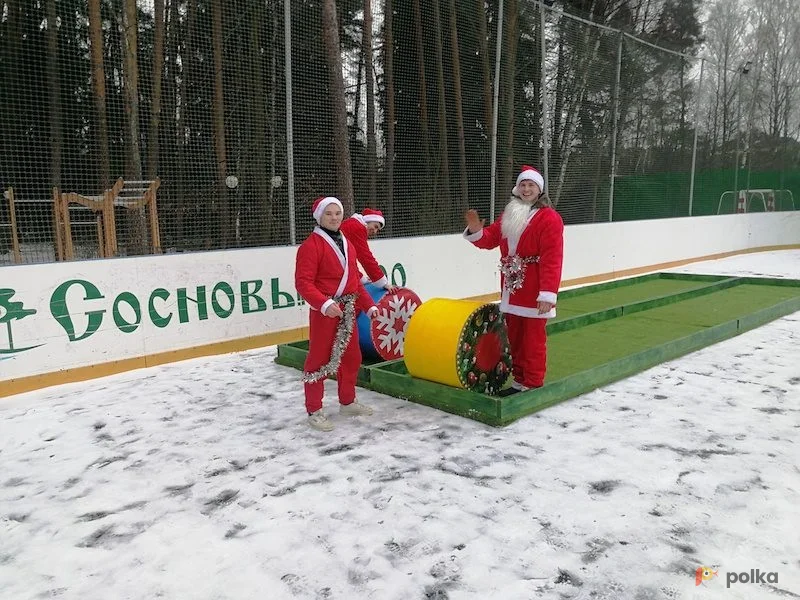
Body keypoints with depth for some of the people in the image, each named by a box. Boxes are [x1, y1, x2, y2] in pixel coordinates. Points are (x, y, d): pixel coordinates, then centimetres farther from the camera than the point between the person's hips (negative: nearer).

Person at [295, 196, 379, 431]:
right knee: (319, 359, -1)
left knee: (351, 357, 16)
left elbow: (355, 280, 19)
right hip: (324, 311, -8)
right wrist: (324, 304, -31)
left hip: (347, 311, 8)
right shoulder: (311, 246, -12)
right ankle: (314, 411, 11)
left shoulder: (347, 244, 14)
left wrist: (369, 306, 15)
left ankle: (347, 402, 33)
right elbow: (303, 282, -20)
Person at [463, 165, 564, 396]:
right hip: (511, 289, 7)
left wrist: (548, 293, -23)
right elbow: (490, 239, 14)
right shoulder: (508, 215, 14)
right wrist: (476, 231, -8)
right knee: (514, 337, 15)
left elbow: (551, 259, -17)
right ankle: (519, 380, 28)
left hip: (533, 293, -7)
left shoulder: (549, 218, -11)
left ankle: (533, 385, 10)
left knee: (533, 339, 0)